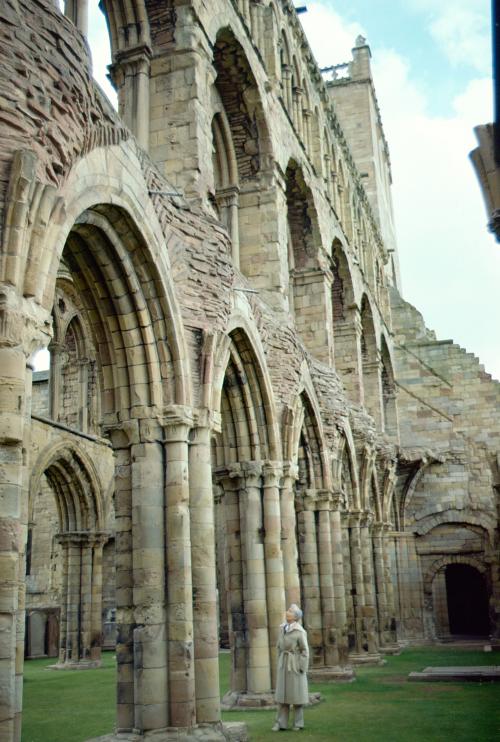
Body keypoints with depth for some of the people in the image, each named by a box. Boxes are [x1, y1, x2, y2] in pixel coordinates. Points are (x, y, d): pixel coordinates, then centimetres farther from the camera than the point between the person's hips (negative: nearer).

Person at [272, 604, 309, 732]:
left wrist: (302, 668, -13)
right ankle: (281, 724, 9)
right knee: (282, 694, 5)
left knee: (296, 694, 3)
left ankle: (298, 723, 15)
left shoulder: (300, 631, -13)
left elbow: (305, 651, -11)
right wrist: (279, 663, 12)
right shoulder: (282, 629, 5)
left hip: (295, 665, -6)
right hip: (283, 665, 6)